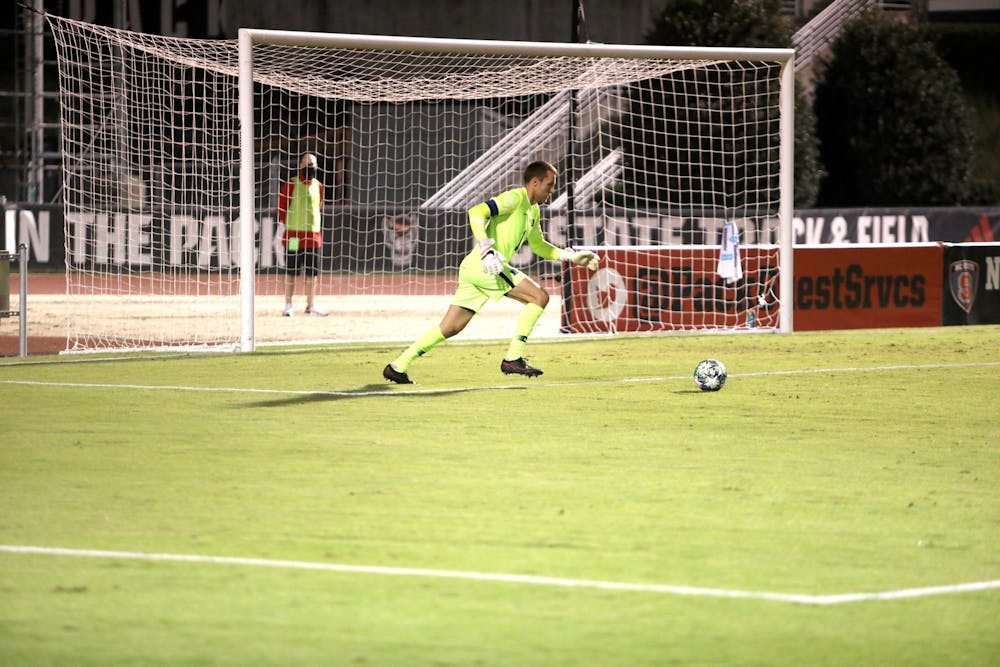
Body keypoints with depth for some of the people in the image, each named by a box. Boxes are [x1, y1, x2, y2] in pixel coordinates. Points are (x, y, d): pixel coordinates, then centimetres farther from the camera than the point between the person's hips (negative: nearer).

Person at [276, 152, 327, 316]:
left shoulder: (318, 186, 10)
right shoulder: (291, 185, -6)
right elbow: (281, 209, -2)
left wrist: (317, 228, 14)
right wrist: (290, 225, -4)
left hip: (313, 234, 5)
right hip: (294, 235, -5)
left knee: (312, 272, 6)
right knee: (291, 271, 0)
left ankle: (310, 305, 13)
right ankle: (288, 306, 5)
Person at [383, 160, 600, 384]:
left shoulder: (533, 211, 24)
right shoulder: (516, 197, -6)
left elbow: (538, 246, 38)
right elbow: (477, 212, -18)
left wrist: (569, 256, 27)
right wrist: (486, 249, -27)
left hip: (472, 268, 10)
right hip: (484, 265, -10)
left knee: (449, 328, 9)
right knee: (539, 297, -10)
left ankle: (398, 366, 8)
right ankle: (513, 359, -10)